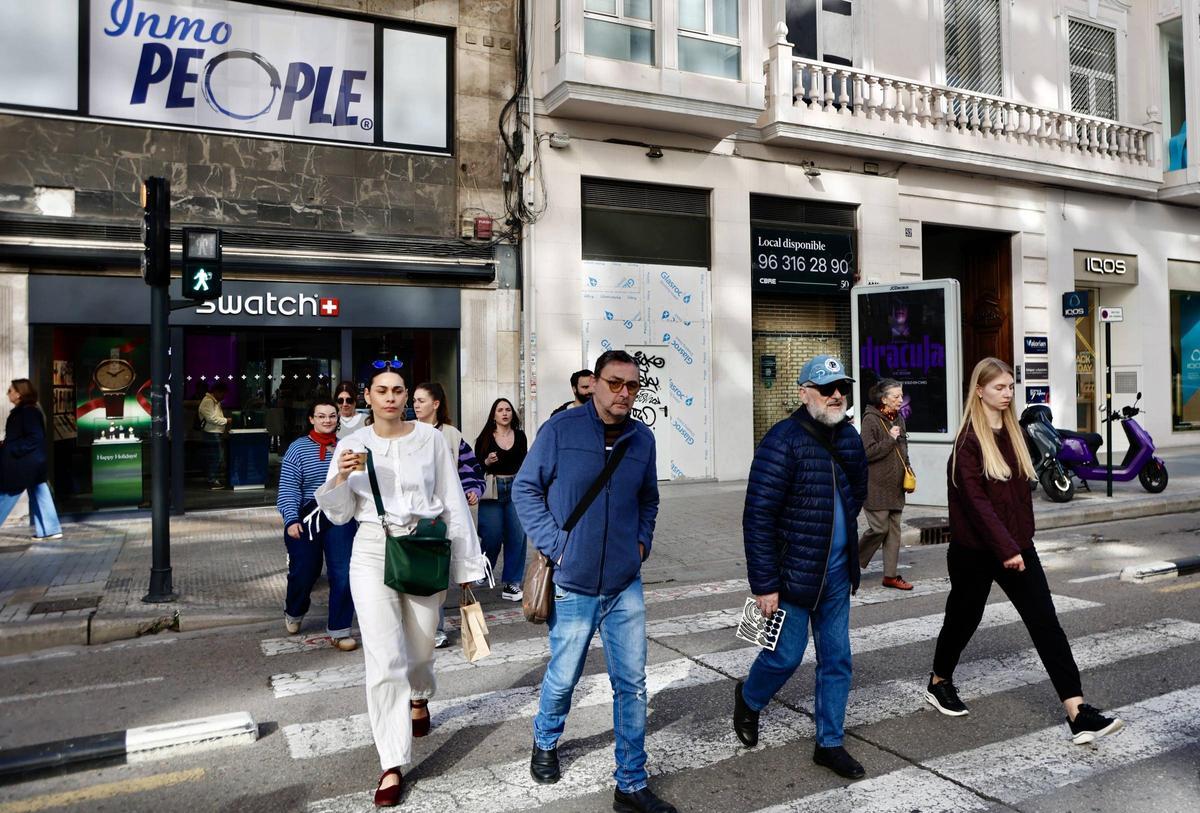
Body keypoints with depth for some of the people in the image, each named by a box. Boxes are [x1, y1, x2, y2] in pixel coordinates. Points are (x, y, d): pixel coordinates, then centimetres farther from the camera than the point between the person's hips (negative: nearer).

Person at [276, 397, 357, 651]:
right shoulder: (298, 448, -1)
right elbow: (288, 488, -6)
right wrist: (291, 519, -15)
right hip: (306, 520, -1)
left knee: (343, 574, -4)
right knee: (304, 572, 10)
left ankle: (339, 630, 8)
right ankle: (293, 612, 43)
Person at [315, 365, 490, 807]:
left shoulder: (430, 438, -3)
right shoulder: (351, 444, 1)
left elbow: (453, 502, 0)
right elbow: (339, 515, 4)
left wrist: (466, 563, 1)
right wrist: (341, 478, -16)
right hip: (373, 551, 0)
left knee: (420, 648, 16)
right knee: (384, 661, -5)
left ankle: (419, 699, 52)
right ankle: (392, 766, 5)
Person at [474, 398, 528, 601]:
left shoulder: (520, 436, 7)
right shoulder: (485, 438, -1)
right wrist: (487, 462, -17)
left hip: (516, 488, 3)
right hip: (492, 491, -2)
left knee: (516, 536, -2)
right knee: (493, 536, -2)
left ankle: (512, 582, 8)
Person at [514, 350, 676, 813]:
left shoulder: (642, 438, 4)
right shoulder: (562, 429, -10)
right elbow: (525, 488, -5)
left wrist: (643, 541, 5)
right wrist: (553, 544, -11)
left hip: (626, 585, 4)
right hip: (573, 584, -3)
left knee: (632, 685, 7)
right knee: (563, 678, 13)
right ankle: (545, 743, 45)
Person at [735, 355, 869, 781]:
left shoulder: (849, 438, 5)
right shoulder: (783, 441, -17)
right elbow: (757, 517, -18)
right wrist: (764, 584, -18)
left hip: (837, 573, 7)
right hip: (793, 574, -6)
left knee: (836, 659, 12)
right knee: (786, 655, 6)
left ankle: (830, 743, 28)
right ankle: (748, 699, 37)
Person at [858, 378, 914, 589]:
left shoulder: (898, 418, 12)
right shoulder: (871, 419, -12)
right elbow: (868, 452, -18)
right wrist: (890, 439, -15)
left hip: (895, 485, 8)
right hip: (876, 487, -8)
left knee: (894, 529, 8)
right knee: (880, 528, -7)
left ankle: (891, 575, 14)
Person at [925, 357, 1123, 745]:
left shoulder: (1012, 432, 8)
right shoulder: (969, 440, -14)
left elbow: (1021, 490, 14)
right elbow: (975, 500, -20)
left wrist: (1021, 541, 13)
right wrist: (1005, 548, -25)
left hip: (1016, 546, 6)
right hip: (975, 550, -6)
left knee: (1046, 622, -3)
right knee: (963, 618, 11)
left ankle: (1077, 712, -3)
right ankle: (938, 683, 34)